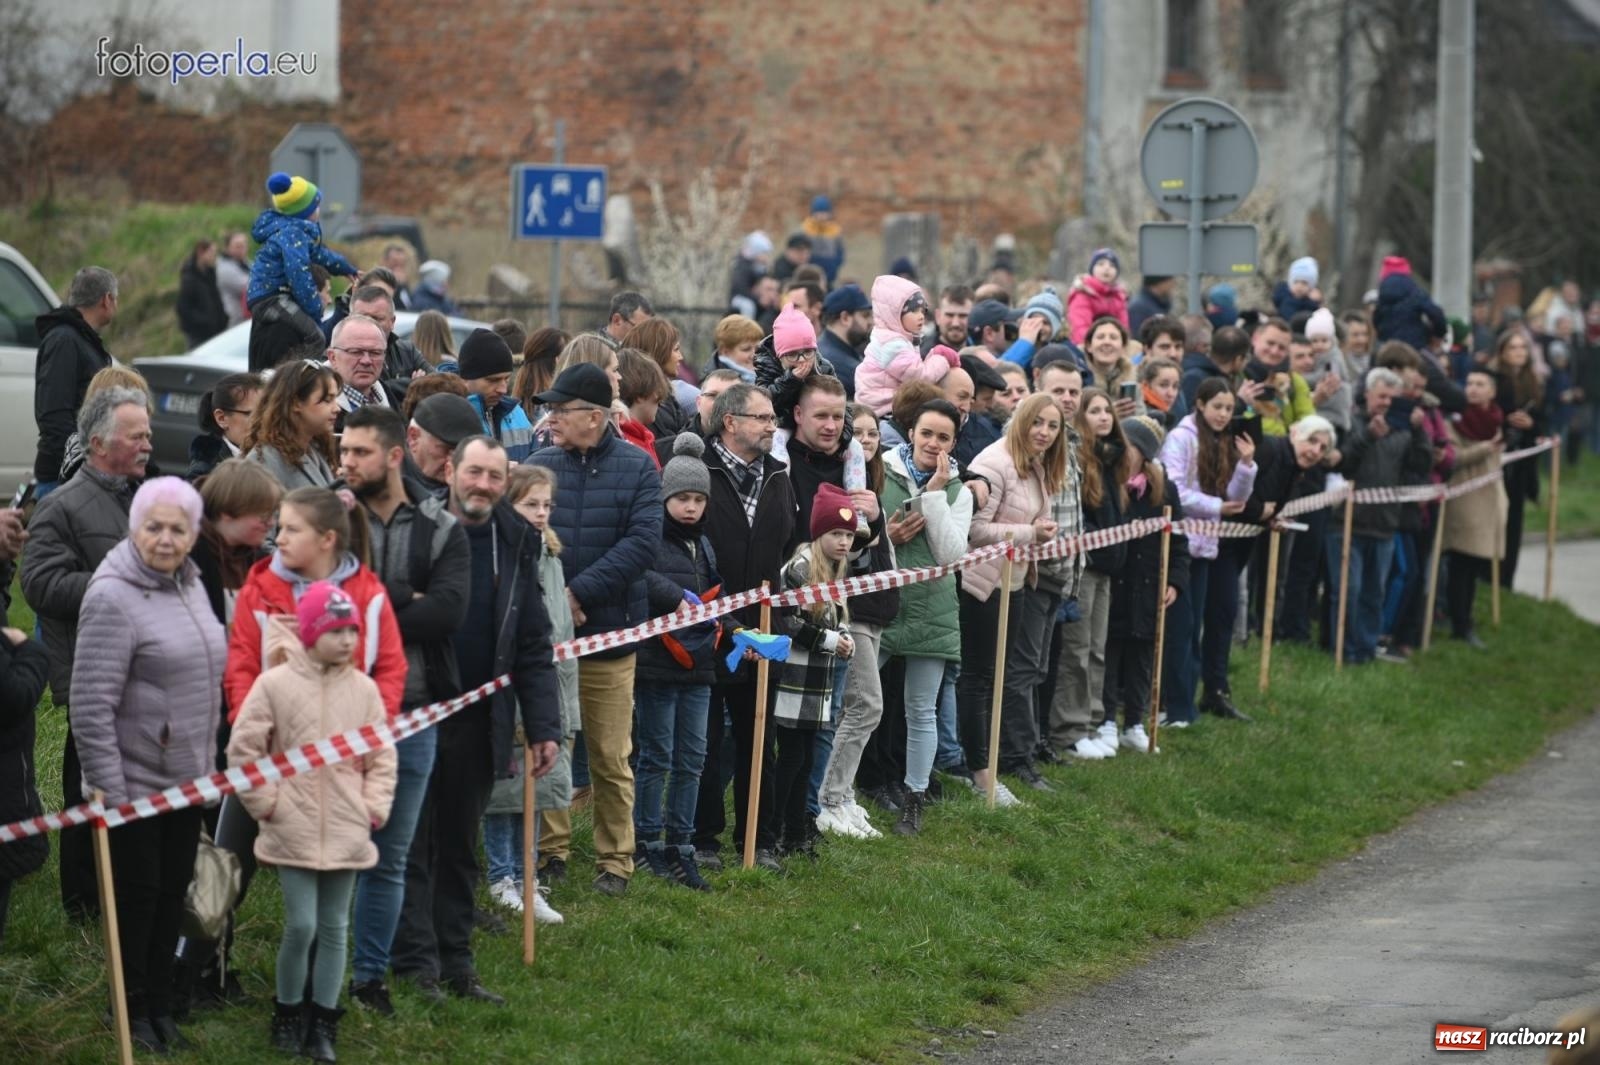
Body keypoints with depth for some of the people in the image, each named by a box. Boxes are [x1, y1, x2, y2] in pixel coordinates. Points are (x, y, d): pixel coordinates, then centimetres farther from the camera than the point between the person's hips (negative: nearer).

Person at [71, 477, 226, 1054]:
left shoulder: (189, 585, 7)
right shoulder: (113, 597, -18)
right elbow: (90, 707, -20)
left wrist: (209, 767, 18)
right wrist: (108, 790, -20)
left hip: (187, 782, 7)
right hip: (135, 784, -7)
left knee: (173, 894, 13)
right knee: (137, 896, 2)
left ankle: (161, 1007, 24)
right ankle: (133, 1012, 15)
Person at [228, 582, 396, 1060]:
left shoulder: (363, 689, 3)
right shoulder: (275, 684, -7)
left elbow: (381, 755, 10)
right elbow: (243, 749, -3)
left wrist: (375, 807, 1)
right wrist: (266, 803, -4)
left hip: (346, 833, 3)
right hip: (293, 831, -3)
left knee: (335, 927, 8)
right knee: (301, 924, -6)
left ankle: (323, 1022, 16)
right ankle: (288, 1015, 14)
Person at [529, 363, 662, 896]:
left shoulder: (637, 468, -1)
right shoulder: (539, 464, 4)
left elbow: (642, 540, -11)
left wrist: (581, 591, -17)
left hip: (609, 632, -2)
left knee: (611, 757, 5)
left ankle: (615, 860, 16)